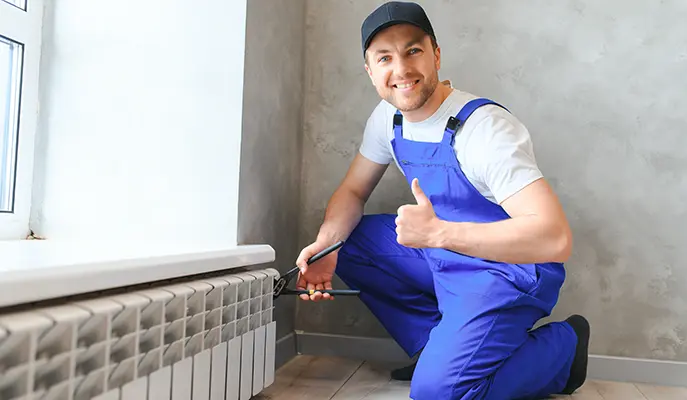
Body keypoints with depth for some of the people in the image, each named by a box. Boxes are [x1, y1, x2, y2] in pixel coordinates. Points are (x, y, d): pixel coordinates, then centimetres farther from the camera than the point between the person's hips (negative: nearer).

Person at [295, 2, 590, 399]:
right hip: (443, 256, 8)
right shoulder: (388, 117, -3)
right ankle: (437, 346, 8)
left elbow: (556, 238, -33)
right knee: (344, 243, -2)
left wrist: (437, 233, -37)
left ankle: (561, 345, 6)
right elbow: (353, 191, 6)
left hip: (509, 268, -7)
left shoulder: (485, 128, -26)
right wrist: (325, 244, -14)